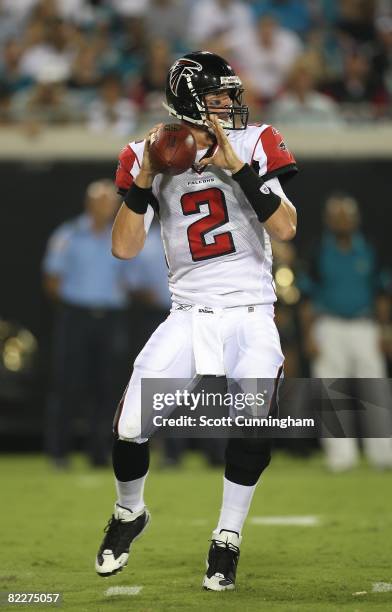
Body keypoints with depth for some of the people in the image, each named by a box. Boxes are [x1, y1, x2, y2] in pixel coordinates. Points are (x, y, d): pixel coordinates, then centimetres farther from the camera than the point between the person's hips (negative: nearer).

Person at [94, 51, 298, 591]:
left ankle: (227, 540, -7)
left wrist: (236, 167, -20)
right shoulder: (149, 156, 2)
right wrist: (144, 180, -16)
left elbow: (286, 228, -12)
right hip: (189, 316, 1)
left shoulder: (253, 145, -1)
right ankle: (129, 514, 24)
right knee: (129, 428, -9)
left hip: (250, 313, -1)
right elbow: (125, 248, -4)